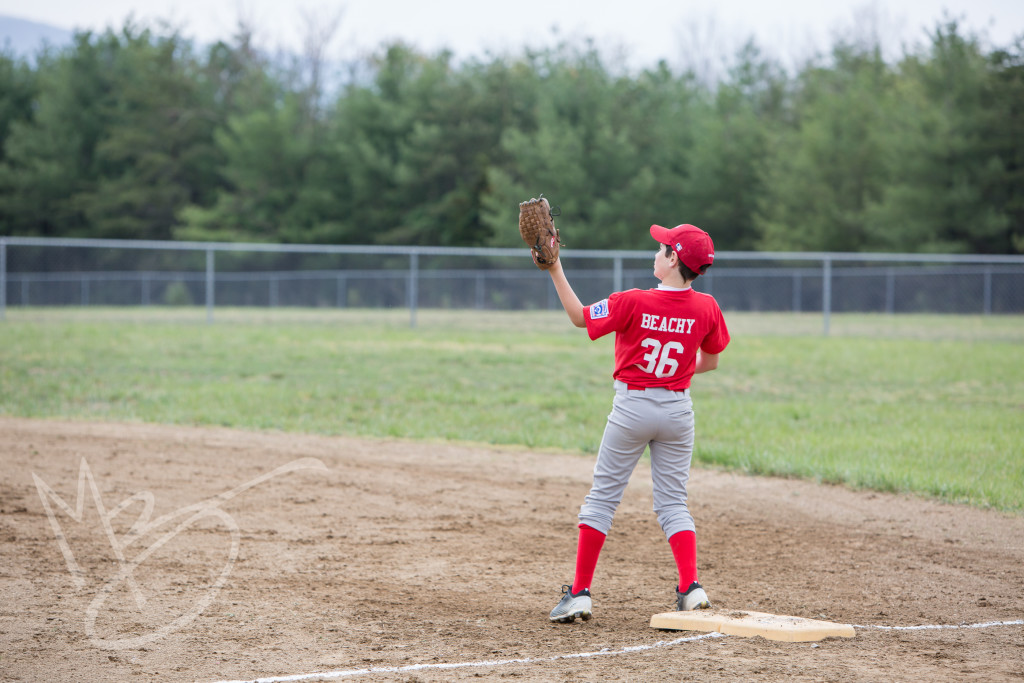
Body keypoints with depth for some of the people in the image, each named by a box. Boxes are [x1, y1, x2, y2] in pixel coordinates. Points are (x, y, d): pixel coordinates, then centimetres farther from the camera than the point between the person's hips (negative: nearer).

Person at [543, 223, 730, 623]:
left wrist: (555, 271, -1)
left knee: (603, 496, 7)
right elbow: (710, 362, 8)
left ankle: (579, 593, 6)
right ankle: (691, 588, -5)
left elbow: (579, 317, -5)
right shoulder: (706, 308, -5)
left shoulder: (633, 302, -17)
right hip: (678, 407, 3)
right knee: (673, 502, 11)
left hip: (632, 406, -3)